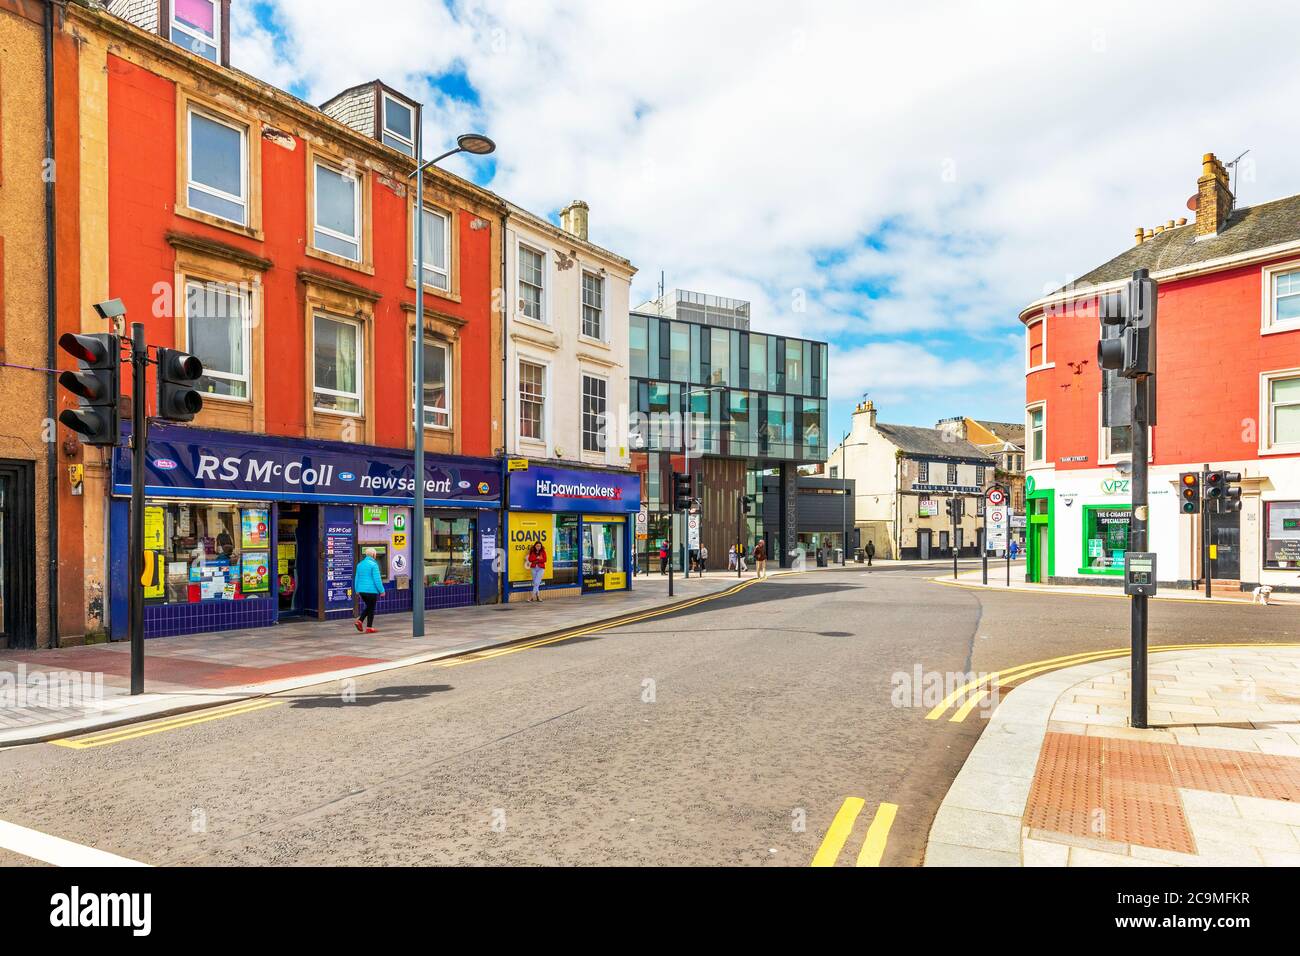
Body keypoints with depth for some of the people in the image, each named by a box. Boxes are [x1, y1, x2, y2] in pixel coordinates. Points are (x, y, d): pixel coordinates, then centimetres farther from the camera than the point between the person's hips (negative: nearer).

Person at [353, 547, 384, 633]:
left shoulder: (360, 564, 9)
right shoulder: (373, 564, -13)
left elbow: (356, 578, 14)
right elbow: (377, 579, -16)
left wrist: (357, 590, 21)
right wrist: (382, 590, -9)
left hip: (361, 590, 7)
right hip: (371, 590, -7)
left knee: (368, 607, 21)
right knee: (371, 609, 4)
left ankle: (359, 620, 4)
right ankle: (369, 628, 7)